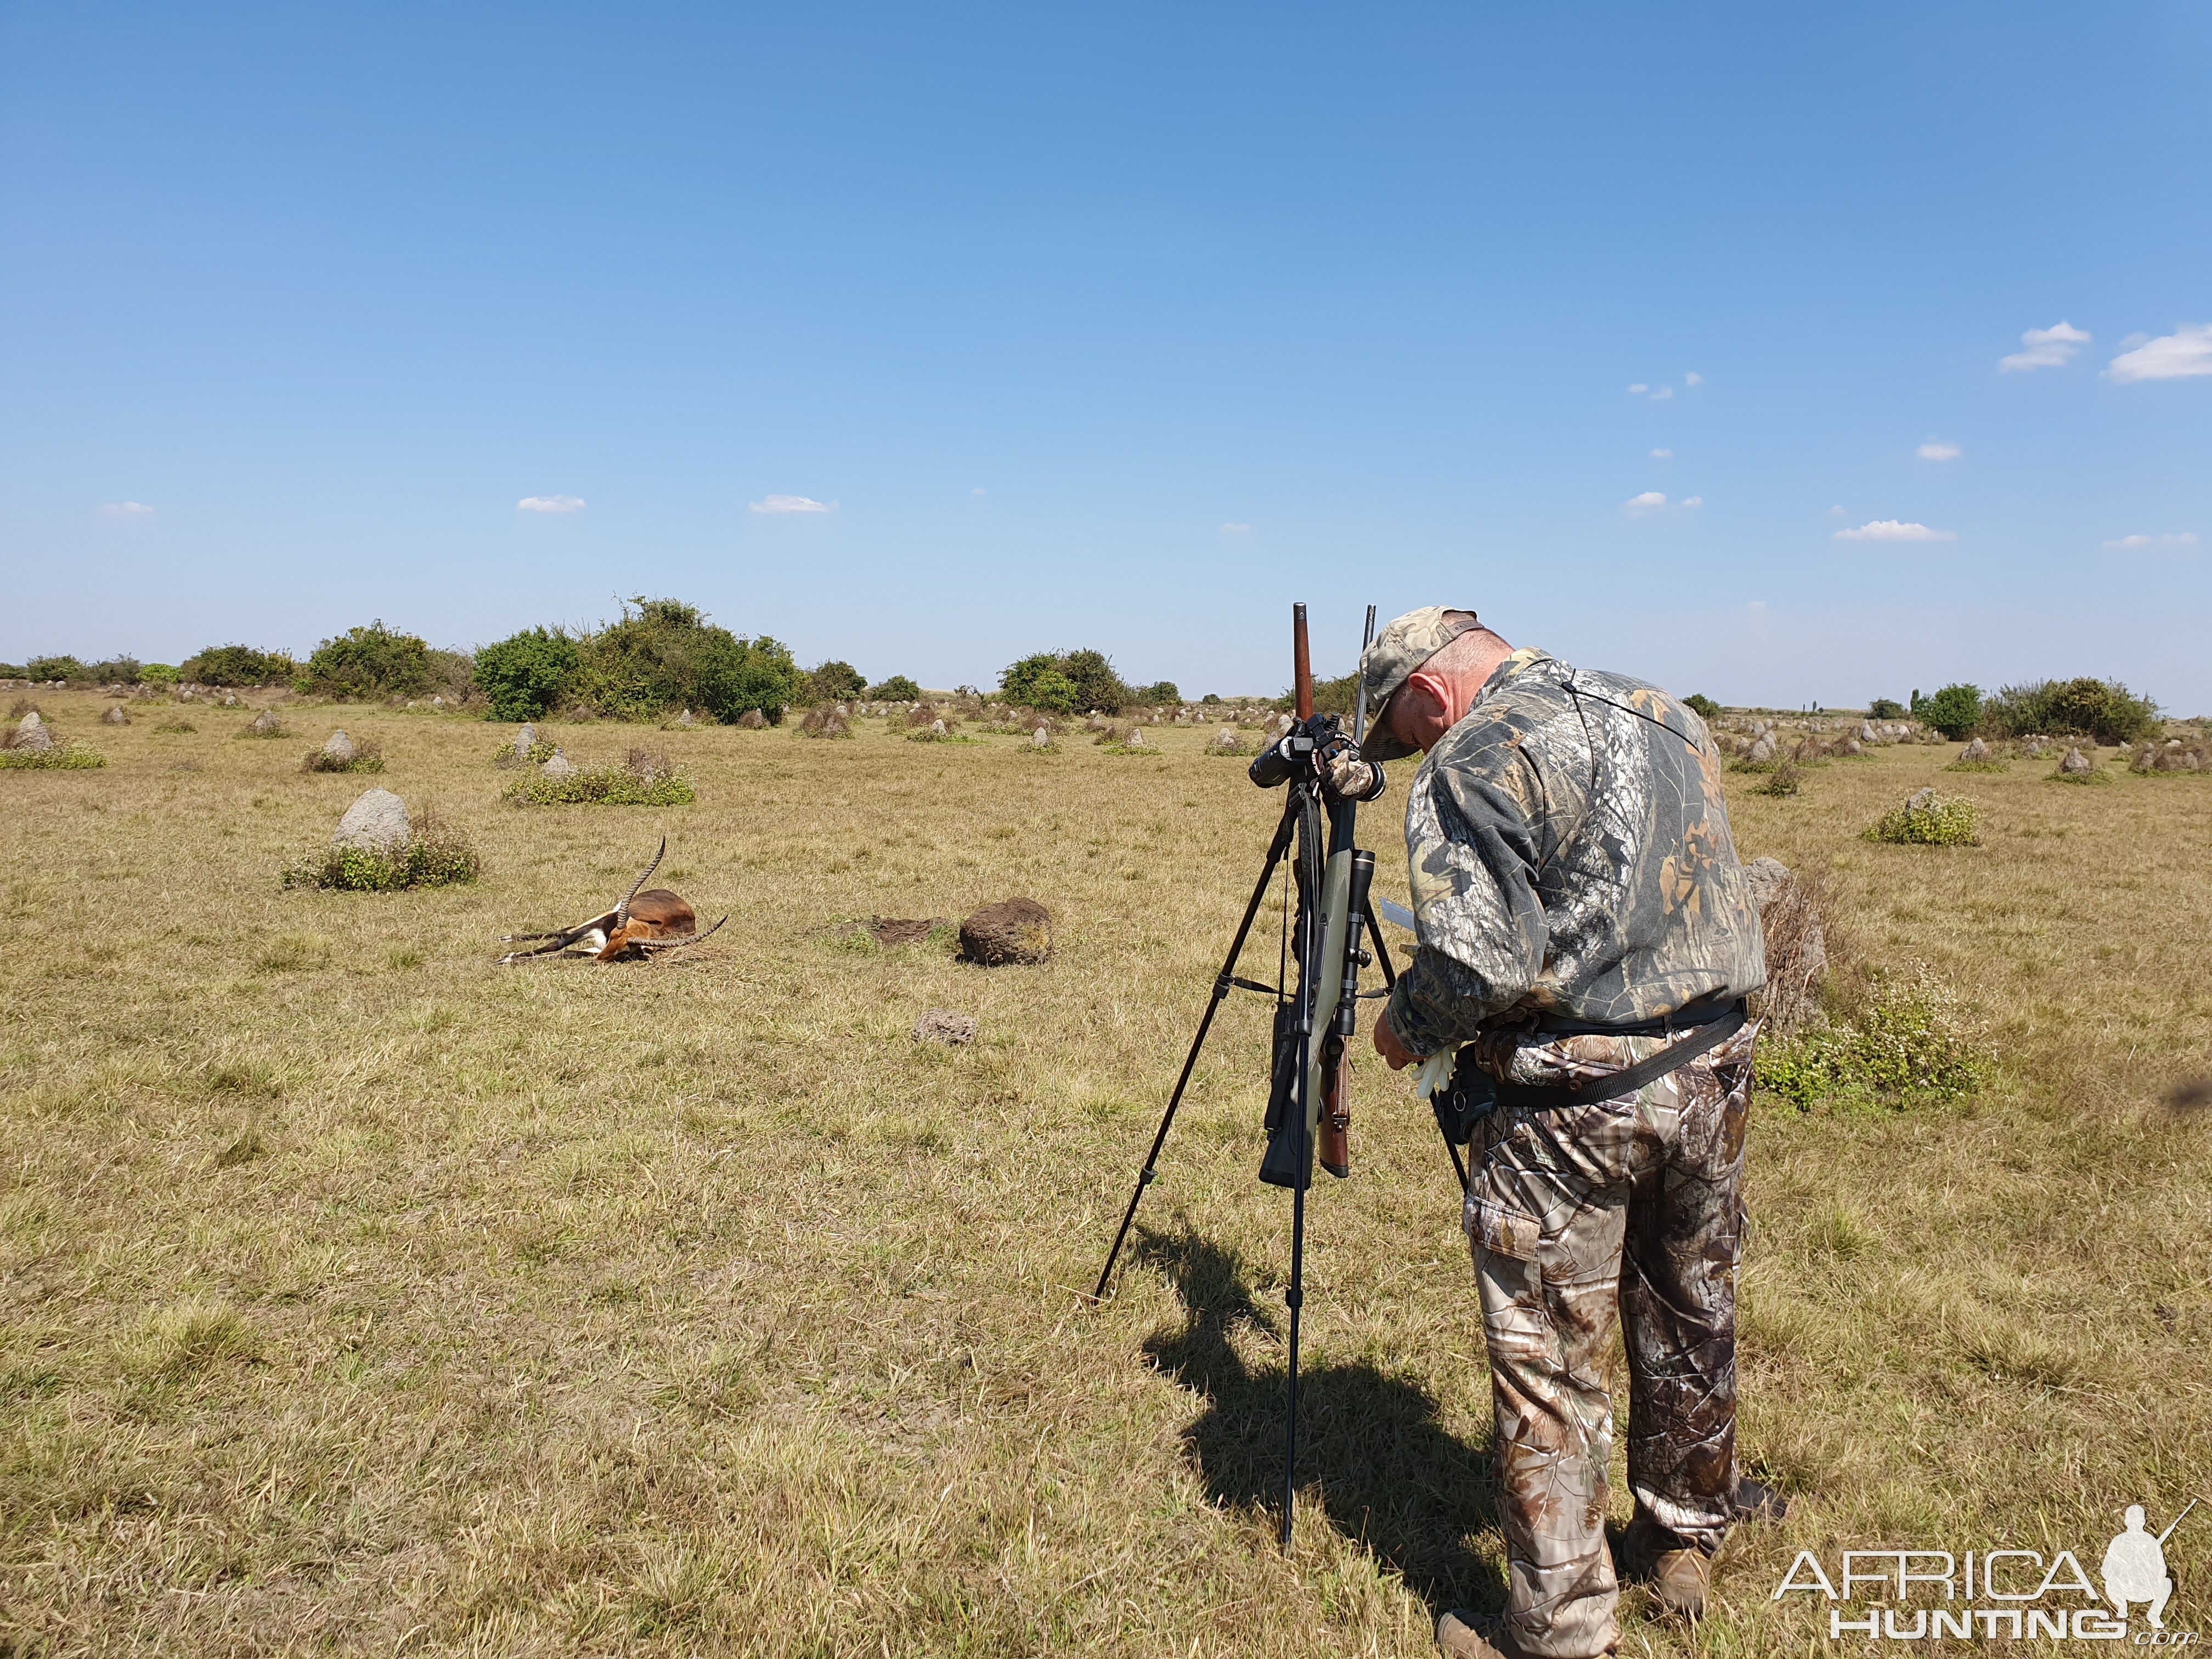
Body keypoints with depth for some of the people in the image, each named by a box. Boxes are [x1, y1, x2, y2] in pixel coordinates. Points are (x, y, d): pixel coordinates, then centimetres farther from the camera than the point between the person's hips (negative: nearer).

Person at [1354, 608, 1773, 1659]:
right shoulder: (1665, 715, 12)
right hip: (1714, 1073, 8)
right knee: (1690, 1323, 23)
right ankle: (1685, 1543, 42)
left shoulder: (1476, 760, -14)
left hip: (1575, 1102, -8)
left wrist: (1409, 1027, -5)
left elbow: (1481, 961, -22)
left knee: (1548, 1366, 6)